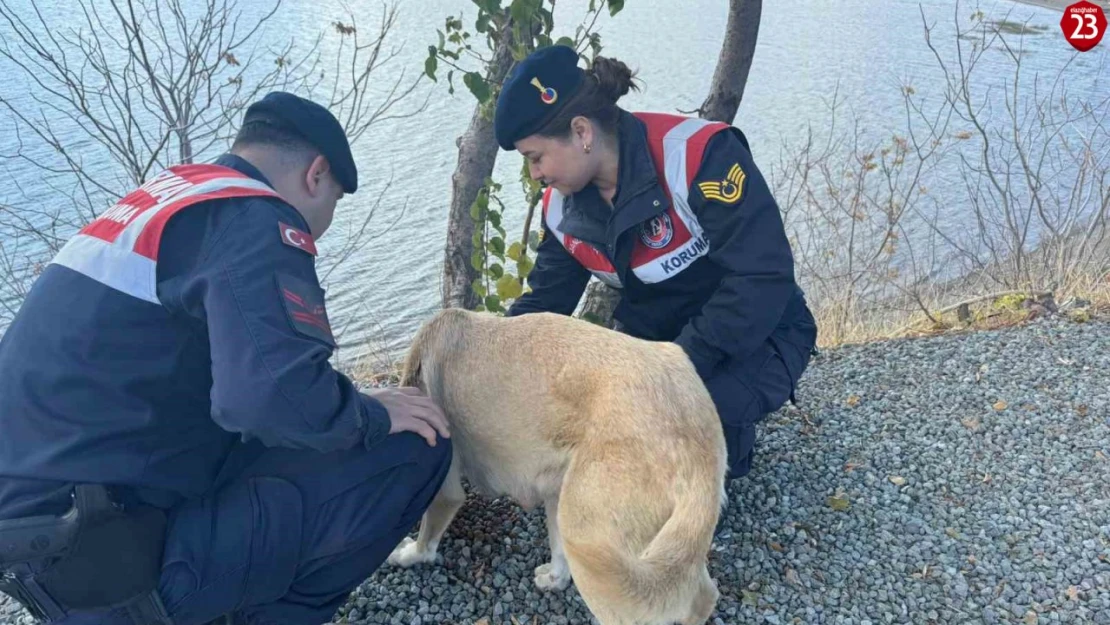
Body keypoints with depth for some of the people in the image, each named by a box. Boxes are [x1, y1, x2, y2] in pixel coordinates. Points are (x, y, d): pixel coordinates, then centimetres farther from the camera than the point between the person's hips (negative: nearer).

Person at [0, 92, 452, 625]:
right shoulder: (256, 221, -14)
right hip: (111, 558, -9)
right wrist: (373, 416, -9)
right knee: (411, 452, -9)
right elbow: (279, 396, -30)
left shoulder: (159, 200, 15)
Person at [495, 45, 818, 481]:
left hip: (756, 339, -6)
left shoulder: (699, 153, -28)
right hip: (654, 340, 6)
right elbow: (543, 302, 5)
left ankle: (725, 438, 3)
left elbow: (764, 279, -31)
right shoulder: (562, 207, -6)